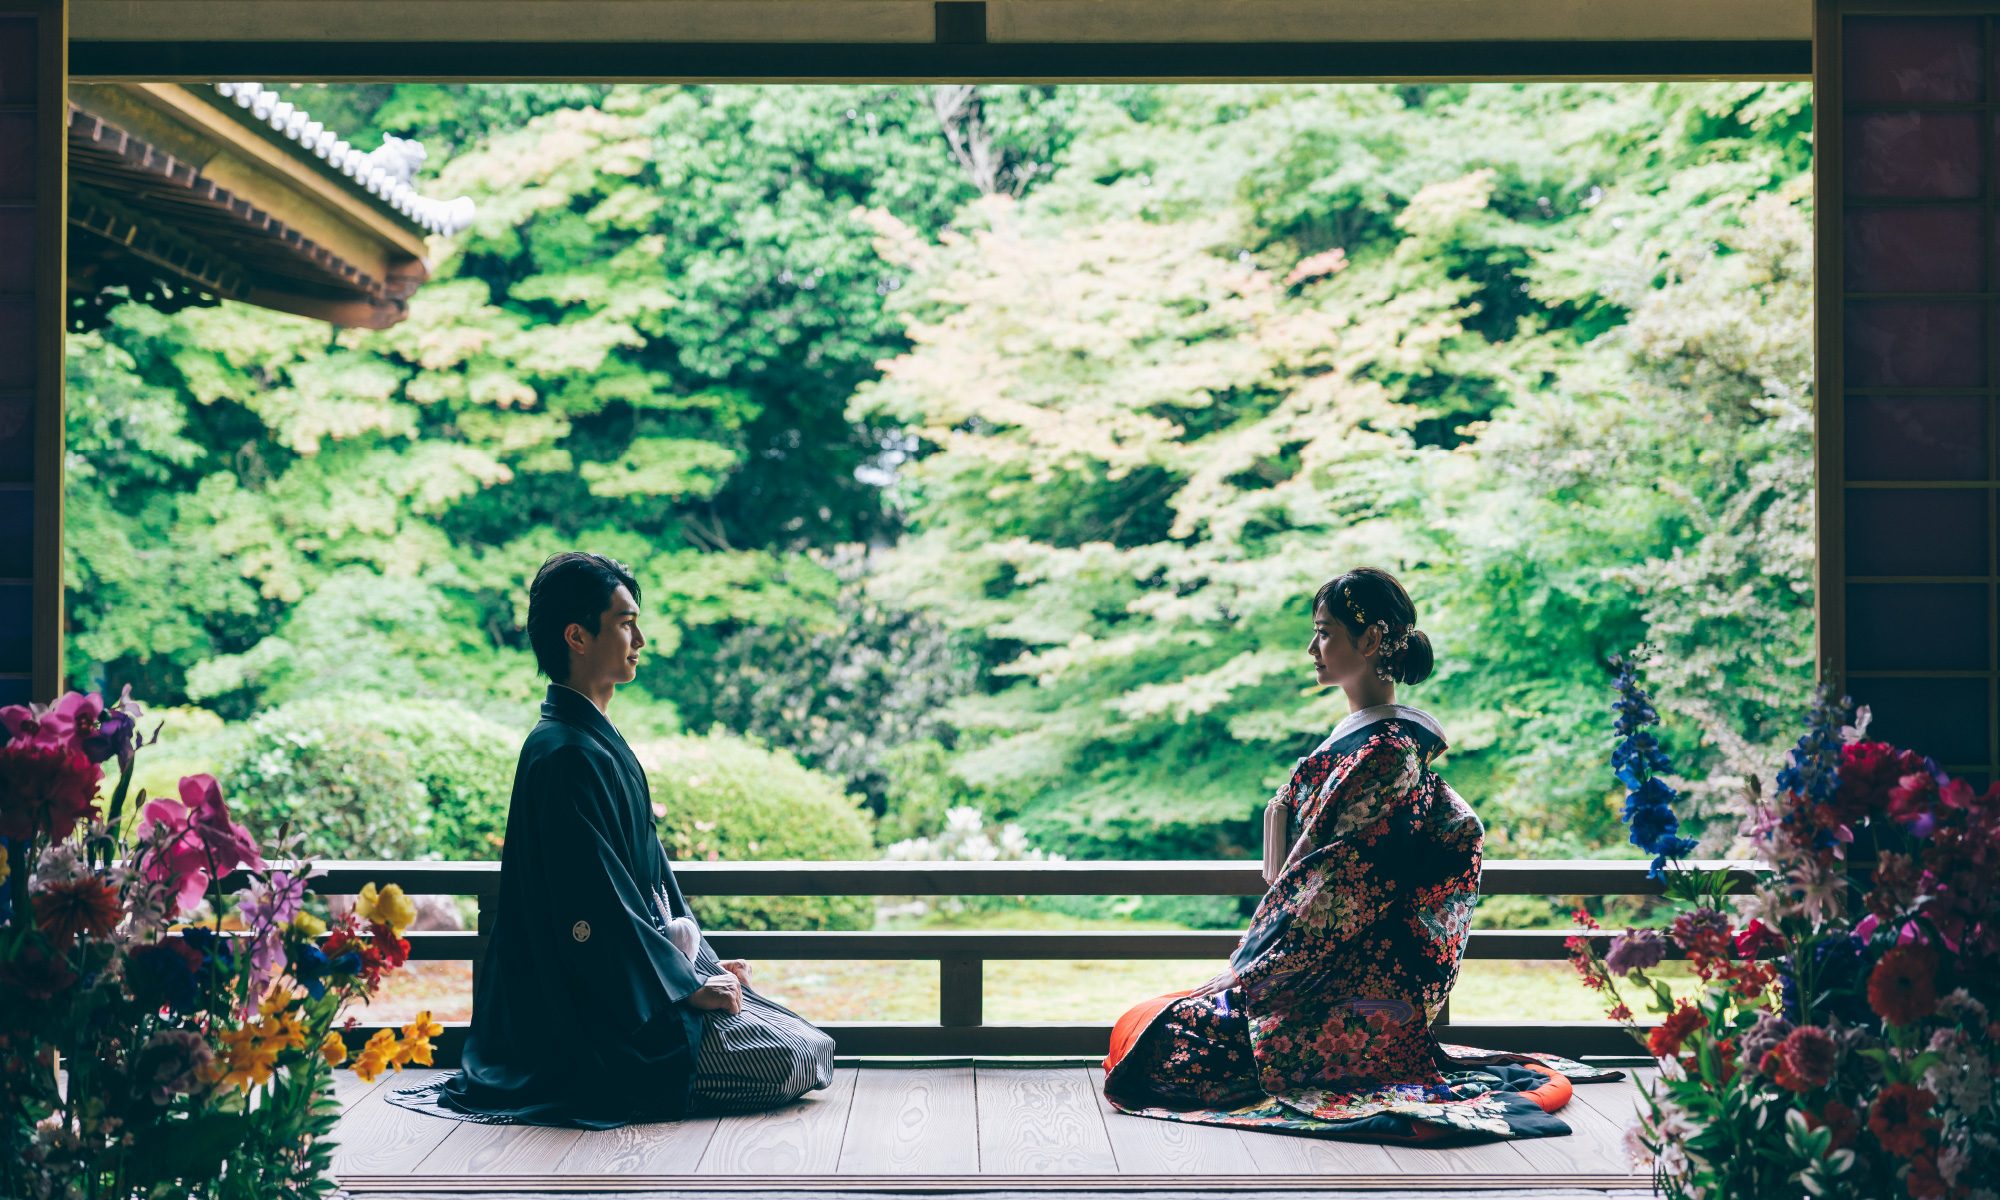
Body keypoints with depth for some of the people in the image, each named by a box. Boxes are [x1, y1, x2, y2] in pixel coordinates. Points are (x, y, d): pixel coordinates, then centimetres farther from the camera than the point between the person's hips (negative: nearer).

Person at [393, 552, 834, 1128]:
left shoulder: (598, 740, 14)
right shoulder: (565, 756, -19)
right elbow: (595, 908, -22)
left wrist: (700, 964, 13)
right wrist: (686, 987, -16)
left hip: (637, 971, 10)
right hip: (601, 1011, -10)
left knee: (809, 1041, 10)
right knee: (794, 1063, -12)